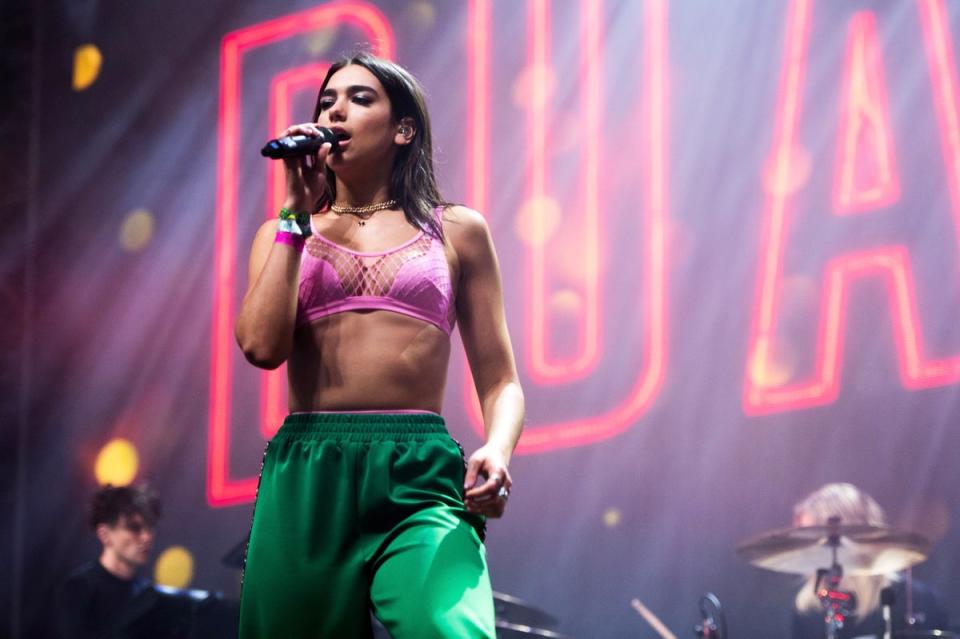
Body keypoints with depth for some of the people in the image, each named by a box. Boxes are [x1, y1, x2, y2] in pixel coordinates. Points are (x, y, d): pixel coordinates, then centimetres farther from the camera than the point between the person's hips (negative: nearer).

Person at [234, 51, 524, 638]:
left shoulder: (457, 231, 14)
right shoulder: (286, 233, 18)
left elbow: (499, 382, 12)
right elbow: (262, 346, -1)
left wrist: (497, 449, -9)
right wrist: (298, 214, 3)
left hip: (420, 480, -2)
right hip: (305, 477, 2)